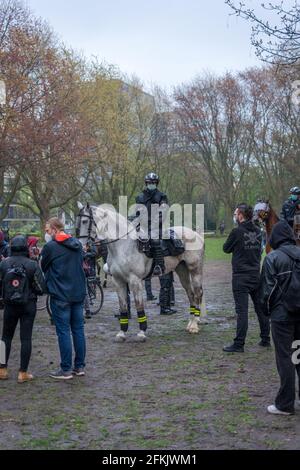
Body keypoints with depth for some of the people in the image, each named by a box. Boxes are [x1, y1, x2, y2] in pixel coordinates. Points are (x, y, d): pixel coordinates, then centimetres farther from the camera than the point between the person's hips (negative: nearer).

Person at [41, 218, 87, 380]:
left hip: (60, 295, -6)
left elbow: (42, 268, 0)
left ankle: (66, 370, 3)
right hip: (79, 293, 6)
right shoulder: (77, 244, 9)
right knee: (78, 330, 11)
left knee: (63, 332, -1)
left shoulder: (50, 247, -12)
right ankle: (80, 366, 17)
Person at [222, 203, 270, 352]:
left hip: (241, 277, -6)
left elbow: (226, 249, -3)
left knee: (242, 311, -6)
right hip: (256, 275, 6)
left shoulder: (237, 232, -14)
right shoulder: (257, 231, 4)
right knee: (260, 308, 14)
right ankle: (265, 339, 23)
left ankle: (239, 344, -3)